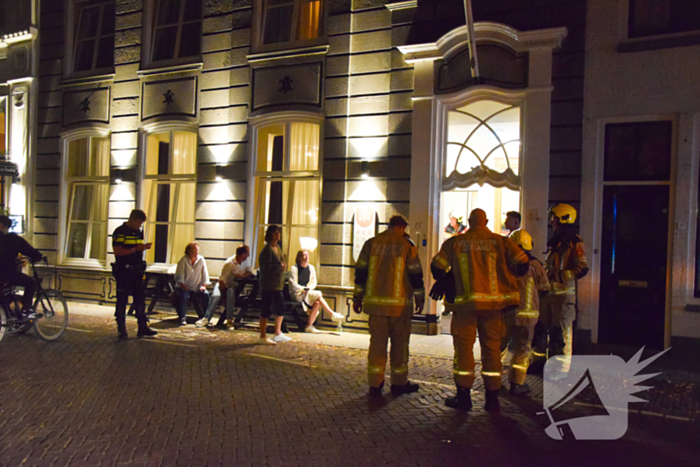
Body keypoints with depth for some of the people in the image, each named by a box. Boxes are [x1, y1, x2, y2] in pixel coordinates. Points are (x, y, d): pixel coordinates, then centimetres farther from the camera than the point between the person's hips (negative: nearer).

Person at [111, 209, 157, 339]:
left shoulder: (139, 232, 13)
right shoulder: (120, 232, -9)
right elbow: (117, 251, -18)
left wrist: (144, 247, 0)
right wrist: (136, 249, -20)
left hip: (137, 270, 7)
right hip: (123, 271, -7)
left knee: (140, 299, 8)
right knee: (122, 300, 2)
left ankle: (143, 328, 13)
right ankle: (121, 329, 11)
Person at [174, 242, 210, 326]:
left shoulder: (201, 260, 4)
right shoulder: (183, 260, -4)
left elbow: (205, 274, 4)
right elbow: (179, 276, -8)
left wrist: (203, 285, -7)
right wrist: (183, 286, -19)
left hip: (197, 288, 2)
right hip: (184, 287, -2)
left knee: (205, 294, -24)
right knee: (184, 295, -33)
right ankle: (183, 318, -27)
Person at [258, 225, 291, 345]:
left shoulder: (278, 247, 13)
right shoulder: (267, 249, -15)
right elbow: (266, 268, -21)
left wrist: (283, 266, 10)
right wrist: (279, 266, -27)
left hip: (278, 284, 9)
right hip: (268, 284, -9)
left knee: (280, 308, 14)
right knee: (267, 310, -3)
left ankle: (278, 334, 26)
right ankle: (263, 336, 8)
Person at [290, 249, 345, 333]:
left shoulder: (311, 268, 14)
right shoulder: (294, 268, -1)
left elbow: (314, 282, 15)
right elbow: (293, 284, -6)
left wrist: (308, 288, -5)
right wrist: (303, 289, -15)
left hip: (309, 292, 5)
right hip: (298, 293, -5)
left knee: (317, 302, -28)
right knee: (318, 295, -27)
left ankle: (309, 326, -21)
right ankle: (333, 315, -20)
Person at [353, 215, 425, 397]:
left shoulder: (371, 244, 6)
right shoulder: (407, 245, -1)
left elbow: (360, 273, 7)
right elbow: (416, 275, -1)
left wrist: (357, 298, 13)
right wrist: (420, 298, 10)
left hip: (375, 302, 2)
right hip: (400, 304, -2)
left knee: (377, 342, 7)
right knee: (400, 343, 10)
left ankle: (375, 384, 7)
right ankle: (399, 383, 19)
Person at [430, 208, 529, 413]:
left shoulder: (454, 242, 3)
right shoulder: (500, 241, 3)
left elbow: (437, 267, 8)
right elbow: (522, 263, 5)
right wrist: (510, 279, 24)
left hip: (465, 303, -1)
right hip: (493, 303, 2)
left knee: (463, 346, 7)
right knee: (491, 348, 9)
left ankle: (463, 397, 10)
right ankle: (492, 399, 15)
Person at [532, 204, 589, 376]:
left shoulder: (574, 242, -8)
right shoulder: (554, 242, 18)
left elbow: (582, 269, -15)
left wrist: (559, 276, -20)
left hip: (564, 293, -8)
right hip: (549, 291, 8)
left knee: (562, 331, -2)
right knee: (541, 327, 11)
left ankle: (561, 367, 7)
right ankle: (539, 360, 24)